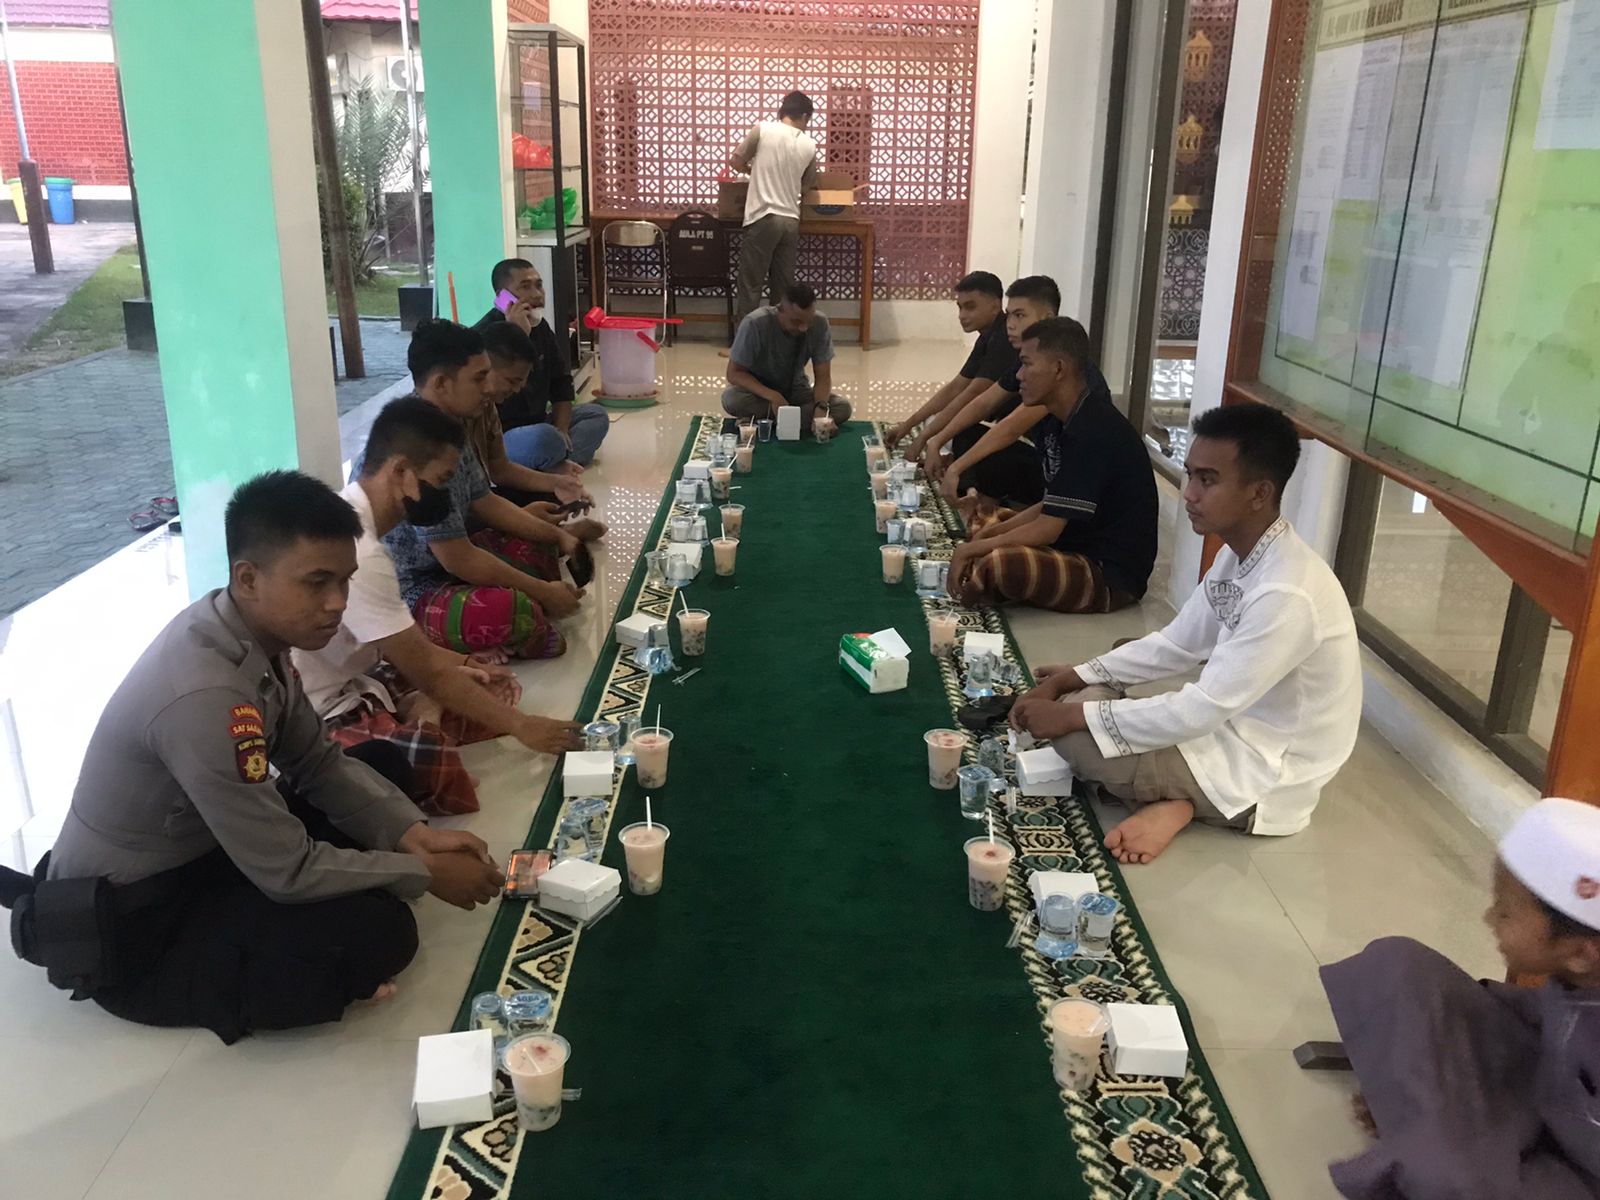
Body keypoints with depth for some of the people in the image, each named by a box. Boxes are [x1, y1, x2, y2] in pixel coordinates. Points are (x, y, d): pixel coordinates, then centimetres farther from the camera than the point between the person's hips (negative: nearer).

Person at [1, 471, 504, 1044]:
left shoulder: (252, 630, -8)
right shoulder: (204, 697, -35)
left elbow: (317, 762, 3)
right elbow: (290, 872, -27)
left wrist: (415, 834, -10)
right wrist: (425, 873, -17)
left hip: (191, 848, 9)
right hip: (122, 929, -9)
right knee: (378, 933, -22)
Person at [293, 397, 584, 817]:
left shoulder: (346, 514, 3)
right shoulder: (357, 551, -27)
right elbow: (425, 670, -21)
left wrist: (462, 663, 7)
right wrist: (520, 725, -13)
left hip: (350, 680, 10)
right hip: (324, 717, -10)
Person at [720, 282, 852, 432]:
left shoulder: (820, 324, -20)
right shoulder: (755, 324, -27)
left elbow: (823, 376, -13)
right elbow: (734, 373, -22)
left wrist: (821, 406, -35)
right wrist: (772, 396, -35)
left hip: (796, 390, 3)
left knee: (843, 407, -23)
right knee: (732, 400, -36)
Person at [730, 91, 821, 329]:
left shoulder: (763, 129, -3)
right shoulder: (809, 146, 6)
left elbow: (736, 161, 4)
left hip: (763, 218, -3)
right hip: (790, 221, 4)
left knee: (750, 284, 0)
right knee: (783, 286, 9)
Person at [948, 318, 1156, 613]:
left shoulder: (1094, 432, -24)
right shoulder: (1058, 422, 5)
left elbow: (1047, 529, -24)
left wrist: (971, 549, -15)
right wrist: (993, 530, -1)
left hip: (1111, 574, -10)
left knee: (997, 565, -32)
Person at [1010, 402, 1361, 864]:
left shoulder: (1287, 594, -31)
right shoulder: (1239, 554, -1)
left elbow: (1201, 711, -29)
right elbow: (1177, 645, 7)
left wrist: (1074, 714, -24)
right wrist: (1074, 678, -4)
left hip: (1263, 772, -9)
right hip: (1238, 726, 9)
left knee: (1078, 737, -19)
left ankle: (1175, 801, 1)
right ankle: (1170, 799, -2)